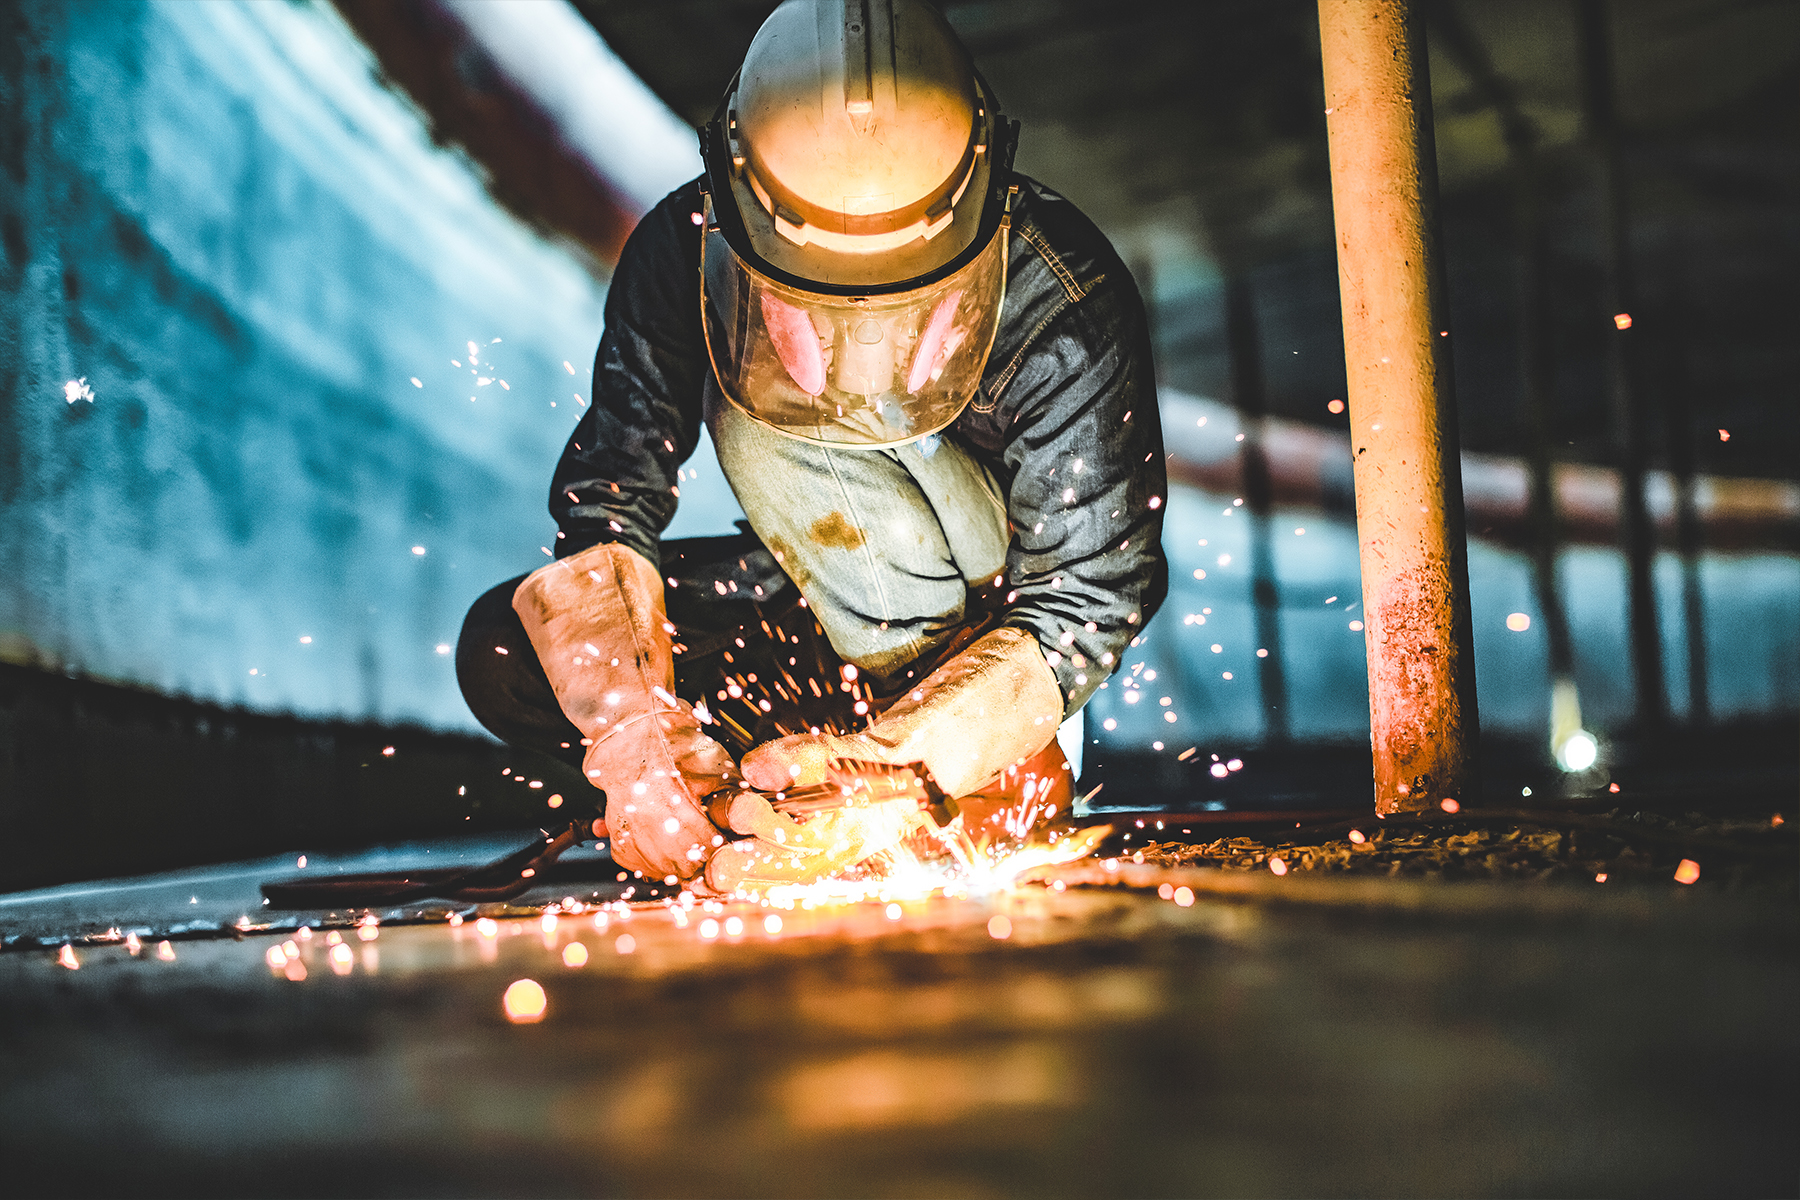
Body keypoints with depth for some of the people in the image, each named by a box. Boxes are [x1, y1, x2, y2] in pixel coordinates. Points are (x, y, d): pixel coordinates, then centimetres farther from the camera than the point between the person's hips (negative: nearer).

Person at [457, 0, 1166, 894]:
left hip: (1003, 603, -4)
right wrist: (631, 732, -38)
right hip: (830, 592, 4)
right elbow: (606, 505, -19)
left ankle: (1003, 763, -15)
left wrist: (896, 777, -42)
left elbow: (1086, 597, -26)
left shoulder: (1068, 308, -28)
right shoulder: (683, 254, -20)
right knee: (505, 651, -15)